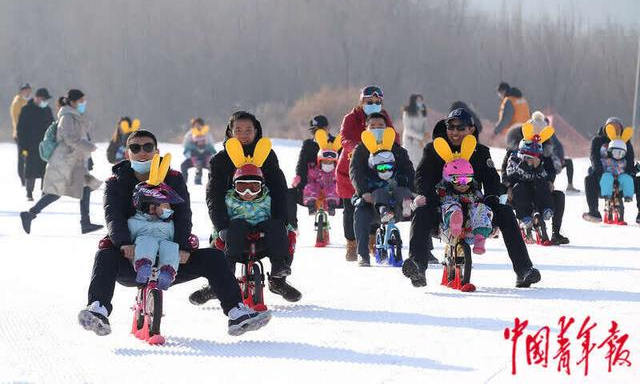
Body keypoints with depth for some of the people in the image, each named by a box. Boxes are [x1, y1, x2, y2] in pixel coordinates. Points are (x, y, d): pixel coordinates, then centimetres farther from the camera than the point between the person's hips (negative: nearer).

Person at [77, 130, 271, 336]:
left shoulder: (173, 179, 9)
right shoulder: (117, 183, 6)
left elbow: (183, 215, -5)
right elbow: (113, 216, -12)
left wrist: (183, 247, -25)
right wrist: (124, 243, -33)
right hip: (130, 259, -1)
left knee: (213, 258, -18)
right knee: (105, 255, -33)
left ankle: (236, 313, -23)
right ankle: (97, 310, -48)